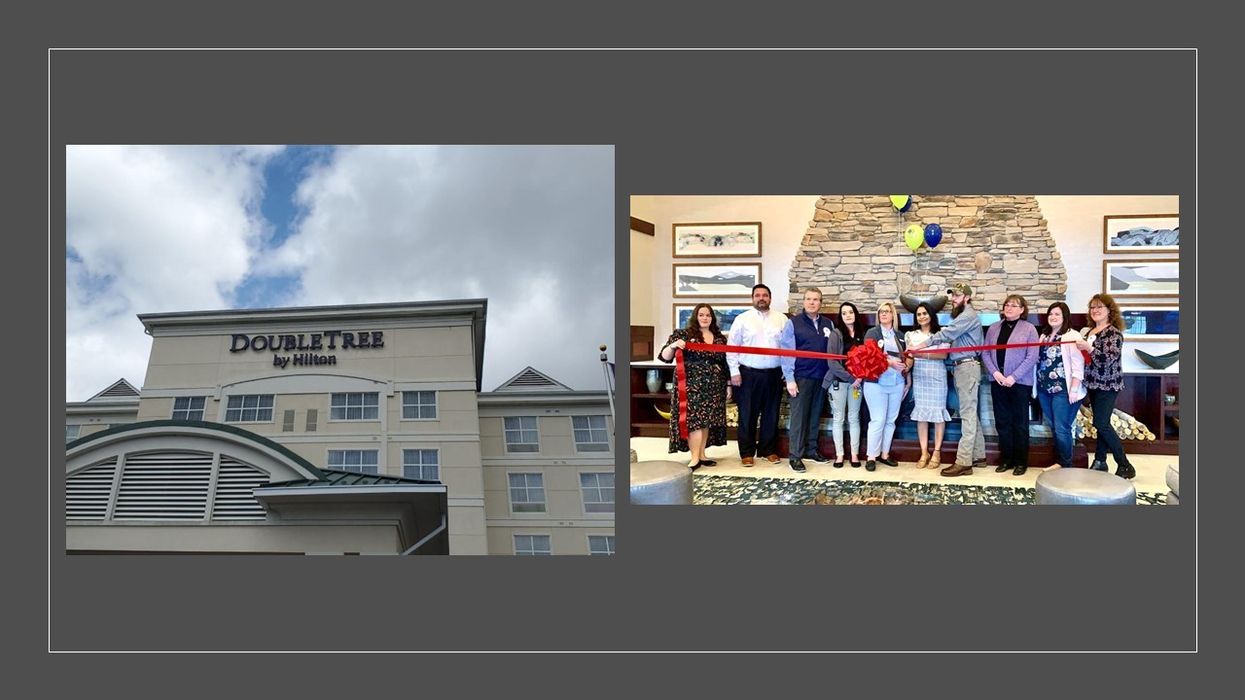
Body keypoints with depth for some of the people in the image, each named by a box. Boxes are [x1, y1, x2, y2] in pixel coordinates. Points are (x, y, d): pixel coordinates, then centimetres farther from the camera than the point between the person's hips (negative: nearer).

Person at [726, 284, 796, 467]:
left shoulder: (781, 319, 5)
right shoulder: (742, 319, 1)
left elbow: (788, 347, 3)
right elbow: (732, 347, -1)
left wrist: (790, 375, -1)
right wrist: (734, 371, -8)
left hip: (773, 374, 2)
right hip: (748, 373, -2)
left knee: (771, 414, 9)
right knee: (747, 415, 3)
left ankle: (768, 450, 22)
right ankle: (747, 452, 12)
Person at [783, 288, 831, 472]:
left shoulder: (828, 324, 10)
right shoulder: (793, 322, -2)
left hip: (822, 377, 4)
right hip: (801, 376, -4)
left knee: (815, 415, 12)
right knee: (799, 416, -2)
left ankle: (811, 449, 24)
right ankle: (795, 455, 2)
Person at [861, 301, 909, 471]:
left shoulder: (900, 336, 15)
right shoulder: (872, 333, 2)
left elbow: (907, 356, 17)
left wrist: (907, 366, -2)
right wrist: (890, 362, -22)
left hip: (897, 383, 5)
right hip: (876, 382, -5)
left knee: (891, 420, 9)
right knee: (878, 420, -8)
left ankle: (884, 454, 17)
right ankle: (871, 456, -3)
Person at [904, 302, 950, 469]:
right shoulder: (911, 335, 10)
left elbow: (944, 355, -10)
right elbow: (910, 358, 7)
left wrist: (923, 354, -23)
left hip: (937, 377, -3)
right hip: (919, 377, 3)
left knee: (938, 412, -1)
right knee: (921, 413, 3)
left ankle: (936, 453, 6)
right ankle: (924, 452, 8)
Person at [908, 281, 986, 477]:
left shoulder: (969, 315, -12)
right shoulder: (963, 316, 22)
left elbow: (945, 334, -19)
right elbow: (951, 337, 13)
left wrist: (918, 346, -18)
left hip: (967, 367, -11)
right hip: (962, 367, 11)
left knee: (967, 414, -10)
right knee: (970, 413, 14)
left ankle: (963, 462, -11)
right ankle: (978, 455, 21)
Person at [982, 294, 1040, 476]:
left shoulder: (1029, 329, -3)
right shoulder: (994, 328, 10)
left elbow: (1032, 357, -10)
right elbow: (985, 352, 7)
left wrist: (1014, 377, -16)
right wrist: (994, 372, -9)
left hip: (1020, 383, -4)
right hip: (998, 382, 4)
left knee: (1020, 423, 3)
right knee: (1002, 422, 9)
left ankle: (1021, 461, 11)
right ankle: (1006, 458, 18)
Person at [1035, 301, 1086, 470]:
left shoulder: (1072, 336, -9)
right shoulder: (1043, 336, 14)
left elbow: (1078, 365, -14)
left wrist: (1074, 389, -19)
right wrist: (1037, 386, 13)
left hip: (1063, 390, -7)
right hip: (1044, 389, 7)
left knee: (1062, 428, -3)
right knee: (1054, 427, 13)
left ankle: (1065, 465, 7)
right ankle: (1059, 460, 22)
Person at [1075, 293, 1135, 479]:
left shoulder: (1113, 333, -12)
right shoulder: (1089, 331, 12)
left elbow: (1109, 358, -24)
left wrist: (1089, 349, -33)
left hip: (1107, 385, -7)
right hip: (1093, 384, 7)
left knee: (1101, 423, -10)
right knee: (1102, 423, 12)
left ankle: (1124, 465, -1)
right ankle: (1100, 461, 18)